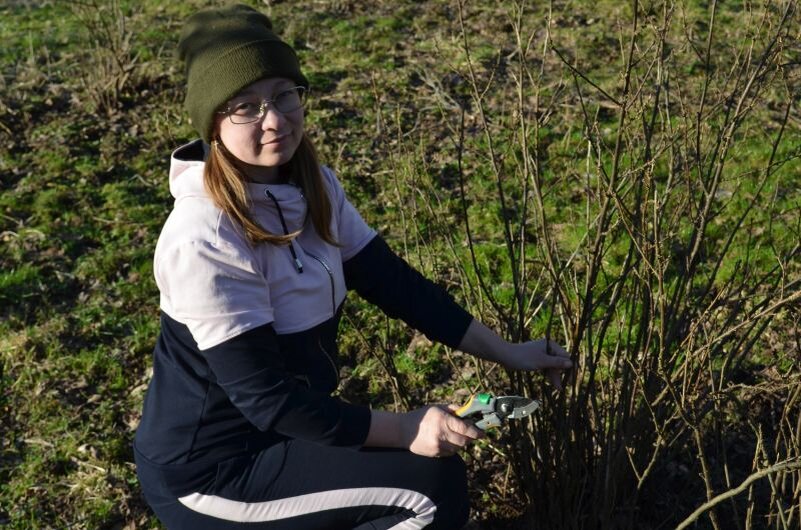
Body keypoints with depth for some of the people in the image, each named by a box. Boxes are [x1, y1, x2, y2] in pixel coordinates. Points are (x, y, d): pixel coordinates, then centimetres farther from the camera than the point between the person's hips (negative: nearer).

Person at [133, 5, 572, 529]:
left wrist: (507, 352, -2)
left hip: (281, 428, 8)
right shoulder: (204, 241, -27)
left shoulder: (314, 188, -3)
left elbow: (393, 280, 0)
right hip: (211, 466, -8)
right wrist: (403, 430, -22)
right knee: (434, 485, -13)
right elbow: (264, 397, -26)